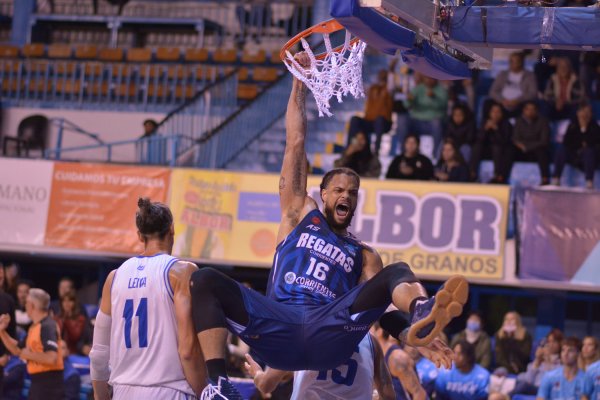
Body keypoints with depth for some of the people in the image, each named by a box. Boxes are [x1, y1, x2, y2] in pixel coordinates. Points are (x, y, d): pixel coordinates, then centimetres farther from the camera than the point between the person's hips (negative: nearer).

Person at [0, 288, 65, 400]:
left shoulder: (47, 327, -17)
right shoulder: (34, 327, 14)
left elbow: (51, 358, -28)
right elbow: (18, 350, 24)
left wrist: (29, 355, -15)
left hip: (49, 384, -10)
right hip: (37, 383, 10)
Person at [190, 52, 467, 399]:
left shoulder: (364, 256, 27)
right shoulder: (300, 214, 25)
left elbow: (376, 307, 13)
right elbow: (296, 144, 22)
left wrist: (415, 338, -7)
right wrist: (300, 83, 20)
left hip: (330, 332, 0)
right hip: (278, 328, 0)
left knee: (398, 273, -18)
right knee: (206, 281, -22)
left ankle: (423, 315, -56)